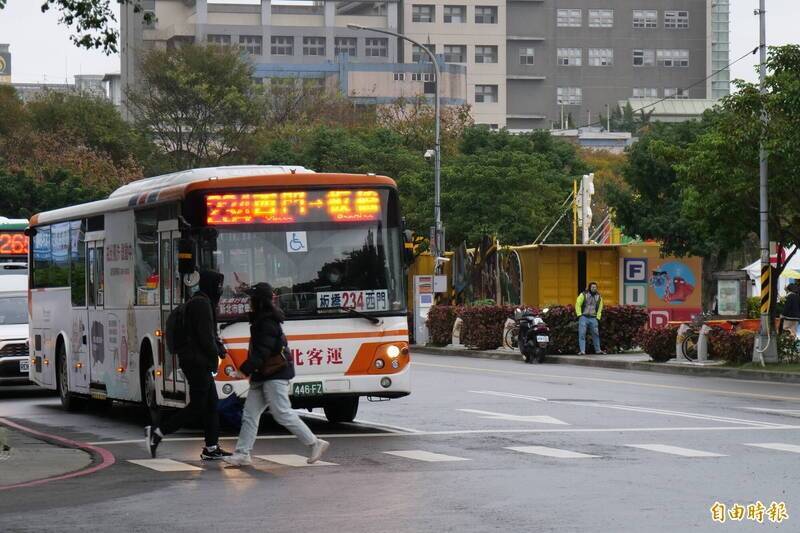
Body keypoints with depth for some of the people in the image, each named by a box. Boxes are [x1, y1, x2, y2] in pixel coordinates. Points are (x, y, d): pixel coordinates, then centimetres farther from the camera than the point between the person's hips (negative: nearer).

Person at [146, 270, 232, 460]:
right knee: (197, 406, -8)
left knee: (211, 404, 9)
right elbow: (205, 336, -18)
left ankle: (211, 448, 10)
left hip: (199, 363, 10)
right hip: (197, 362, -10)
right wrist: (215, 353, -6)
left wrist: (218, 346, 4)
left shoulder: (203, 302, 18)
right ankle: (157, 432, -5)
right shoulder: (201, 303, -14)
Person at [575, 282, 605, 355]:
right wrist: (579, 315, -7)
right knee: (582, 334, -8)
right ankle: (582, 351, -9)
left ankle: (598, 350, 18)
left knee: (596, 334, 5)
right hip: (583, 317, -3)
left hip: (593, 318, 3)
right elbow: (578, 304, 0)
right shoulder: (583, 295, -2)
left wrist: (598, 317, 9)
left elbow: (600, 308, 17)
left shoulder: (599, 297, 10)